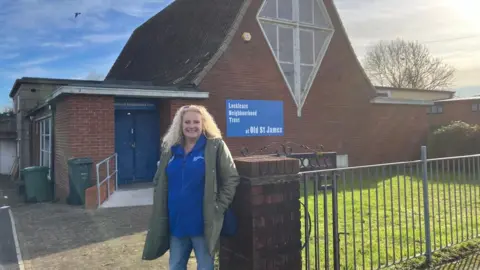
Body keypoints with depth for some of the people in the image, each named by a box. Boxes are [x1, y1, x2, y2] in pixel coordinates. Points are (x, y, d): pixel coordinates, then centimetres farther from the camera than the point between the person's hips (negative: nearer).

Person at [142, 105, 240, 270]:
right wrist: (161, 207, 7)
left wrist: (219, 208, -11)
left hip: (203, 224, -4)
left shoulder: (216, 146, -7)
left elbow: (231, 179, -7)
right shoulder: (170, 148, 7)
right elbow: (159, 182, 16)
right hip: (176, 223, 5)